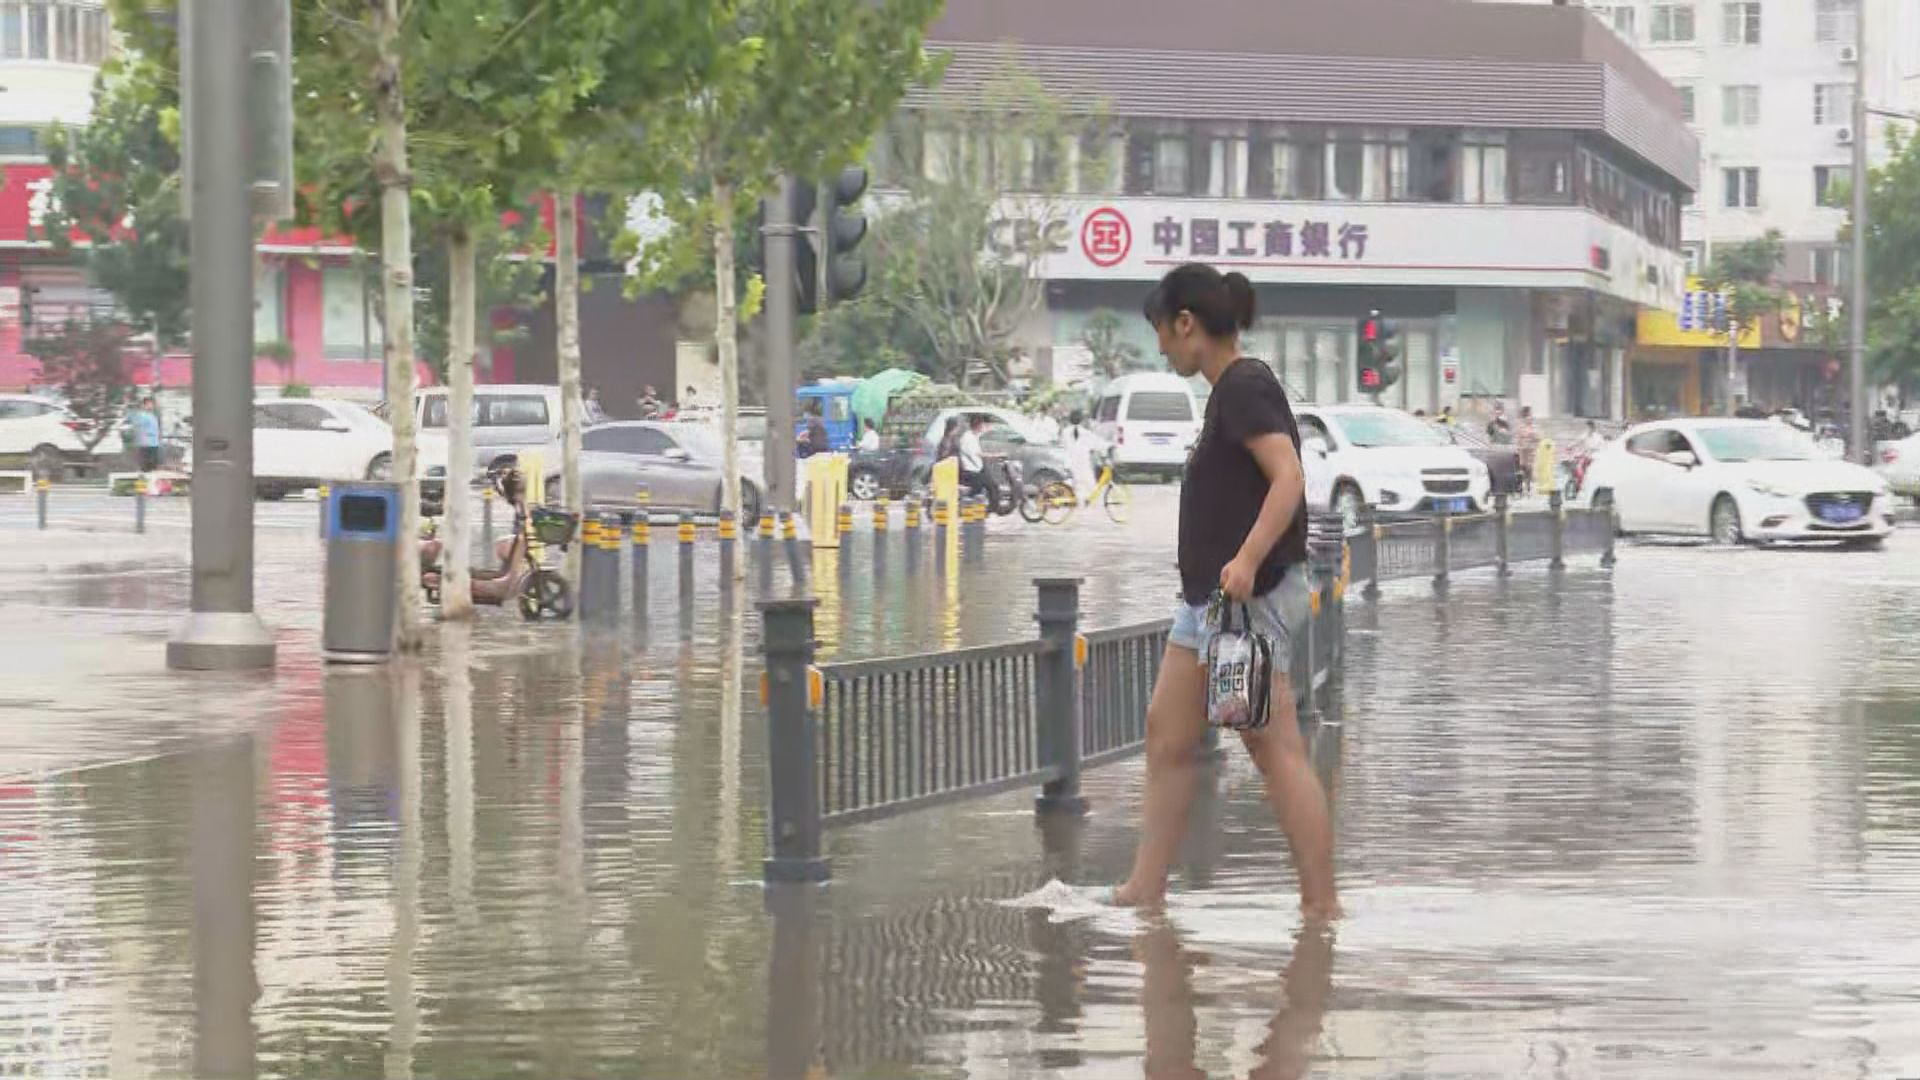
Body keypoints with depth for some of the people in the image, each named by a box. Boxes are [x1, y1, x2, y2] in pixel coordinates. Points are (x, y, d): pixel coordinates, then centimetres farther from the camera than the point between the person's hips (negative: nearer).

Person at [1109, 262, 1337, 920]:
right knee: (1167, 733, 13)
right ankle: (1146, 887, 18)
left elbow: (1288, 477, -25)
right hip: (1207, 597, 11)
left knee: (1277, 751, -9)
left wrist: (1248, 561, -33)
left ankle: (1322, 903, -6)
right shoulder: (1230, 389, 16)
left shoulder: (1245, 388, -14)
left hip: (1250, 596, -11)